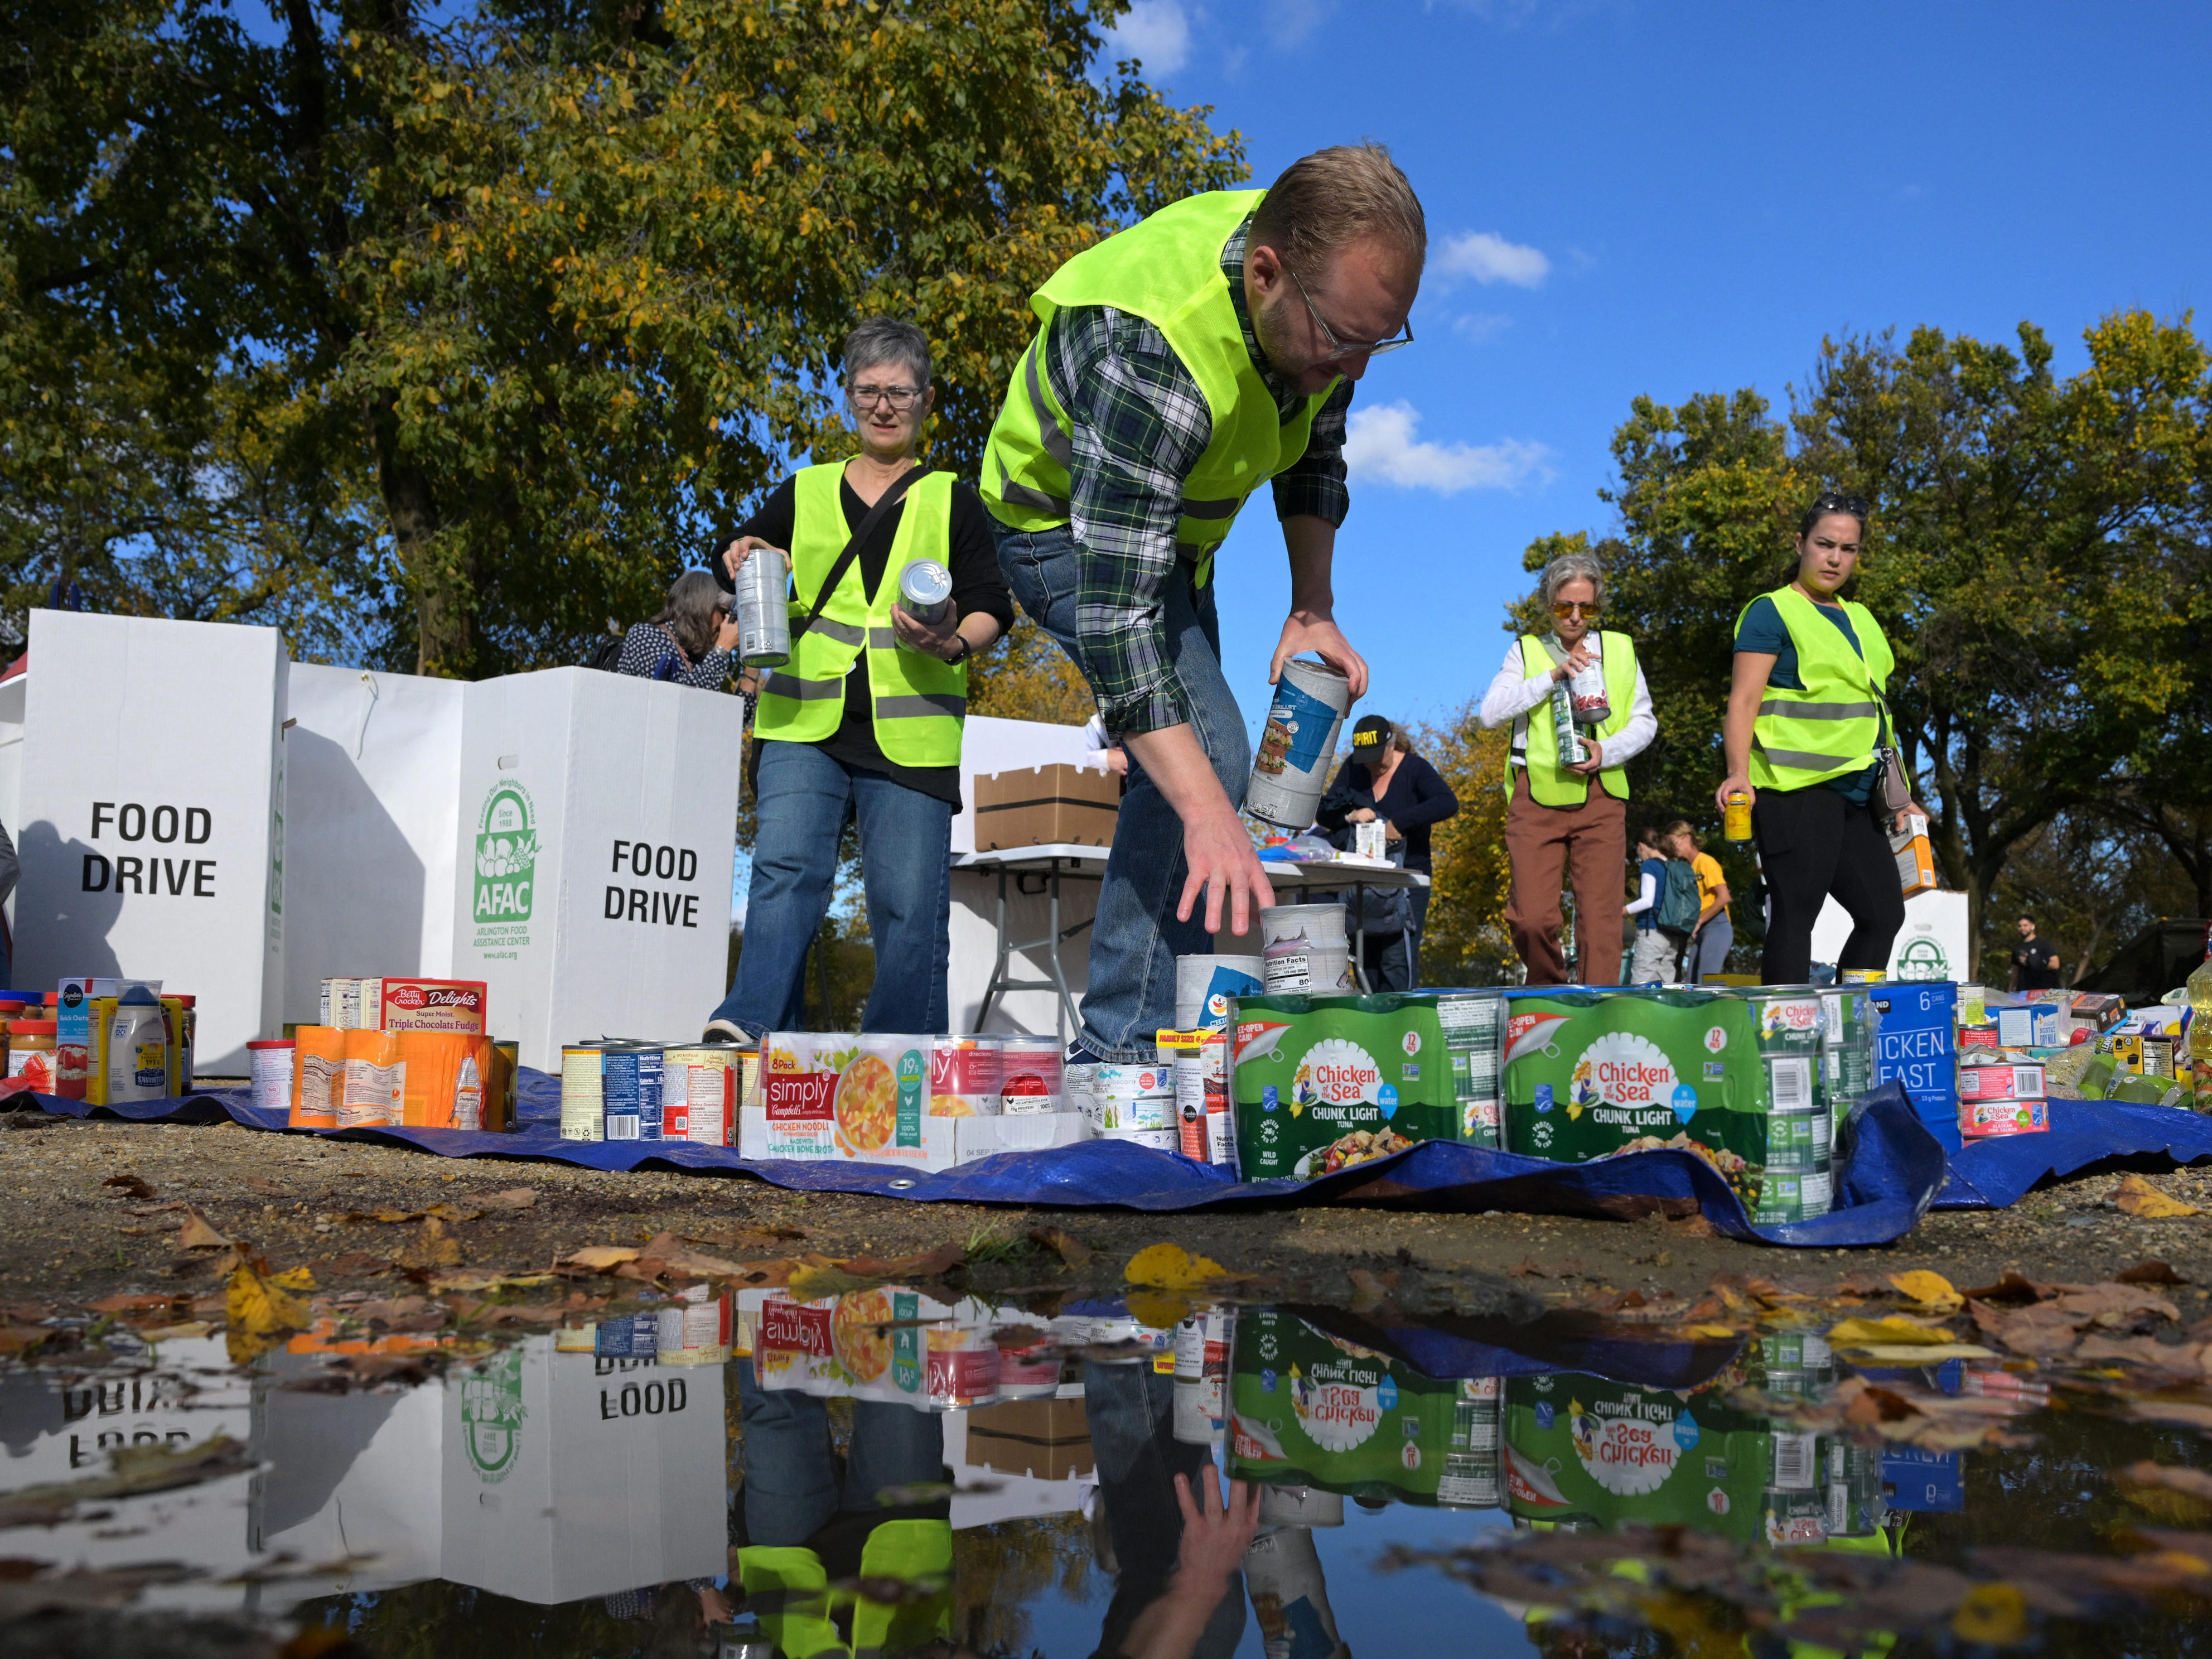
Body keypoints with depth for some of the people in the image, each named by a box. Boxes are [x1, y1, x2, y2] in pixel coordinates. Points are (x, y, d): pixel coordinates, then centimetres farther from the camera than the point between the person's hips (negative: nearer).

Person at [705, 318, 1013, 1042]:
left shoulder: (952, 502, 15)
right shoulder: (802, 495, 20)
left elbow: (990, 607, 9)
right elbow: (744, 581, 23)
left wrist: (951, 644, -13)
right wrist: (743, 569, -1)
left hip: (909, 730, -1)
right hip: (804, 719, 1)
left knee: (908, 901, -4)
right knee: (786, 868, -17)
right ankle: (753, 1025, -25)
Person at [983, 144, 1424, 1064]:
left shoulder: (1329, 288, -19)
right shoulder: (1150, 356, -42)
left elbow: (1314, 453, 3)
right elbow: (1115, 605, -47)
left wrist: (1312, 609, -8)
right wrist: (1208, 813, -53)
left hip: (1174, 520, 8)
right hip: (1068, 525, -8)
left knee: (1193, 774, 14)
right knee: (1206, 752, -25)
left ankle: (1153, 1027, 28)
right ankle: (1121, 1046, -17)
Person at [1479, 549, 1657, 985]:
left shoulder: (1621, 650, 16)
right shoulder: (1526, 651, 11)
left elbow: (1645, 720, 14)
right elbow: (1491, 713, -3)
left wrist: (1606, 751, -6)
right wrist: (1552, 675, -11)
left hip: (1600, 798, 1)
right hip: (1537, 797, -1)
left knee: (1600, 914, -5)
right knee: (1532, 918, -8)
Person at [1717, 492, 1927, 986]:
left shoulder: (1860, 619, 22)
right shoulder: (1772, 613, -2)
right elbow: (1744, 700, -11)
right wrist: (1739, 771, -26)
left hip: (1857, 793, 8)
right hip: (1798, 788, -8)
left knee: (1884, 913, 9)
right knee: (1794, 917, -9)